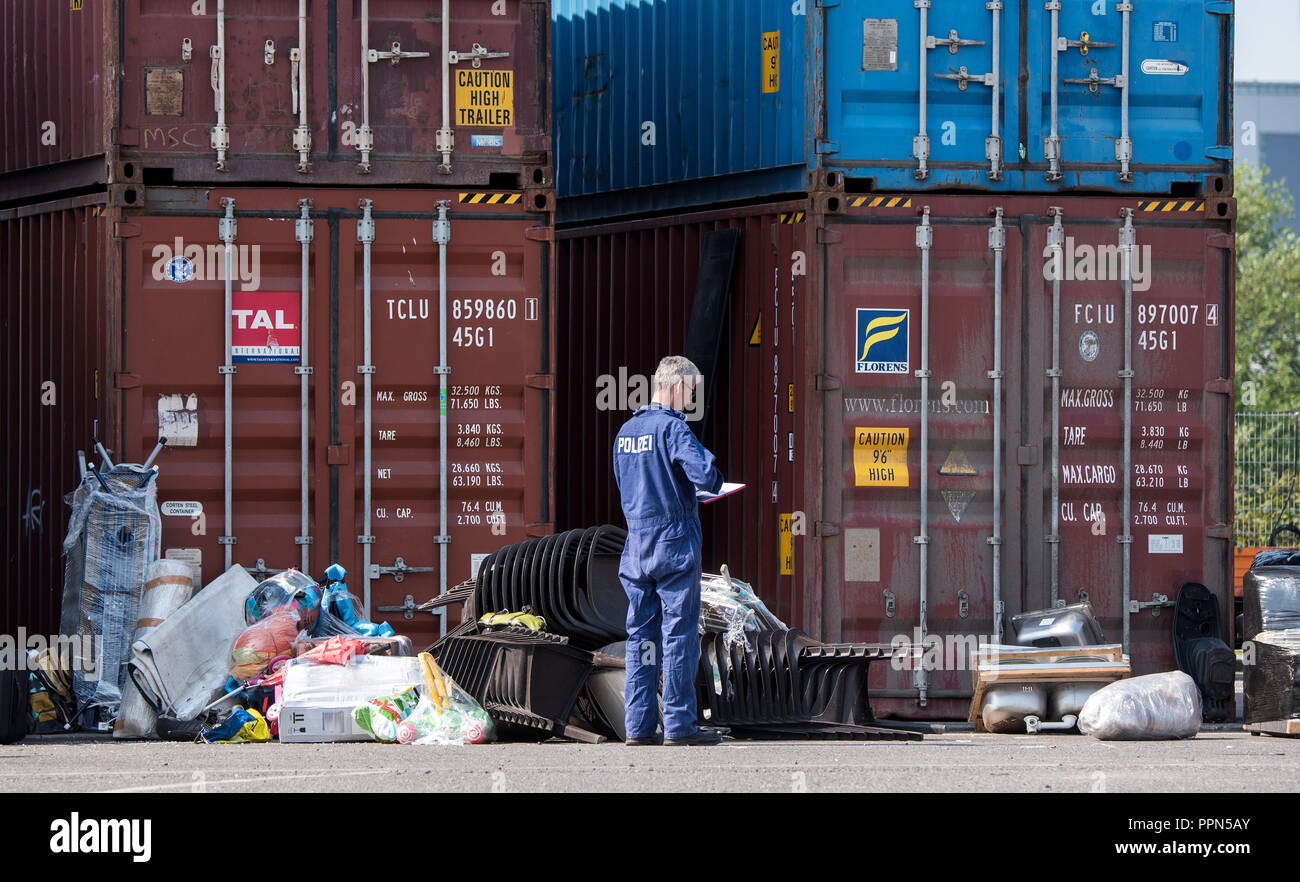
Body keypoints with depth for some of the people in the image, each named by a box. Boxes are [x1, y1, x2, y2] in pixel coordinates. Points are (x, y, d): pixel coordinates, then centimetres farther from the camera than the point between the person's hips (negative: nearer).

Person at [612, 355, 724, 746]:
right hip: (674, 545, -7)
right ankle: (679, 724, -3)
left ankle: (639, 724, 7)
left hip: (636, 548, 7)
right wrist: (714, 479, -1)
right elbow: (705, 475, -23)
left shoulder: (625, 431, 13)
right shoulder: (673, 428, -12)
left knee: (640, 636, 8)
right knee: (679, 634, -3)